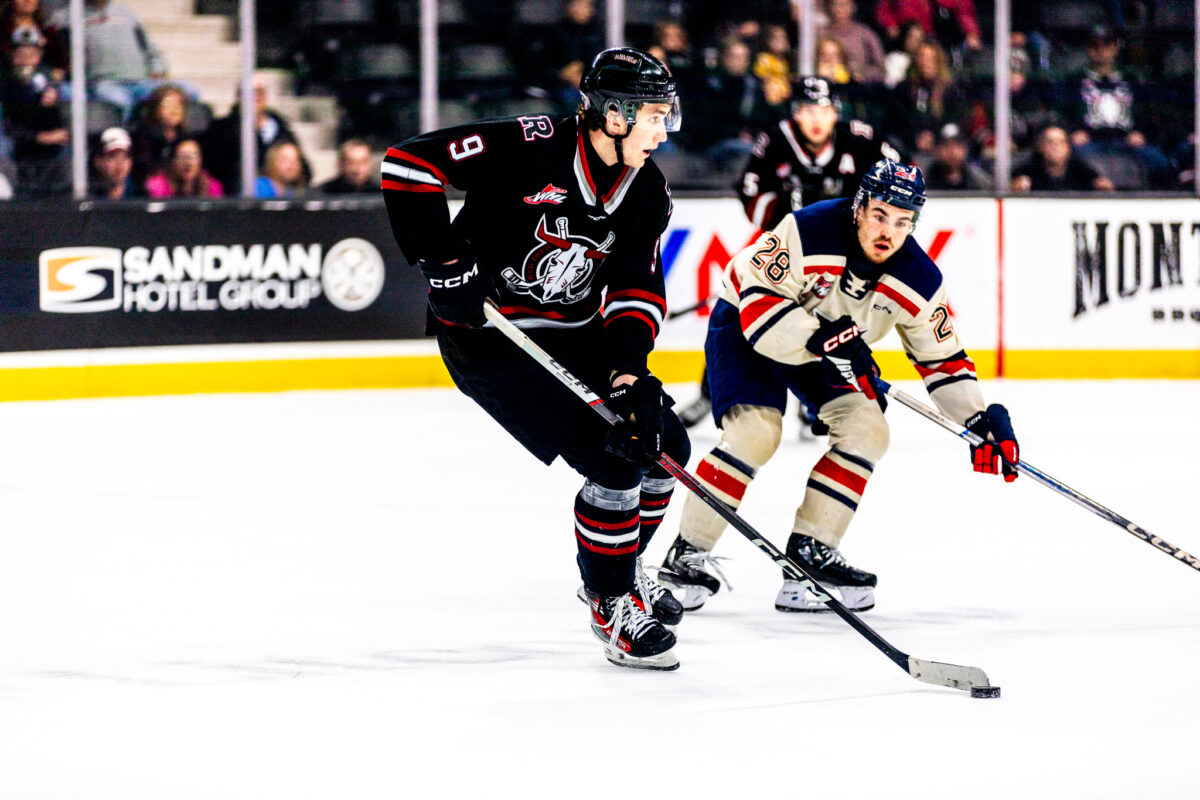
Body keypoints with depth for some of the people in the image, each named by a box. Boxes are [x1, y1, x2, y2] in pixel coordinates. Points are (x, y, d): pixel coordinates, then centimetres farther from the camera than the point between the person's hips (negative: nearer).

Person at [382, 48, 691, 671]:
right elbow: (408, 163, -24)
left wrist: (629, 374, -19)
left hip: (572, 334, 8)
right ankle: (610, 603, 1)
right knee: (613, 461, -17)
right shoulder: (530, 148, -23)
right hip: (486, 334, -8)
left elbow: (637, 290, -3)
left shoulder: (647, 192, -2)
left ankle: (620, 566, 33)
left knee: (663, 444, 9)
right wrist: (445, 261, -26)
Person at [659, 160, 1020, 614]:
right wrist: (824, 340, -39)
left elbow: (942, 359, -6)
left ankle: (810, 550, -3)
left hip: (834, 337, 6)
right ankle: (687, 555, -13)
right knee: (756, 433, -23)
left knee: (867, 430, -12)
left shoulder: (919, 282, -17)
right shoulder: (808, 233, -33)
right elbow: (758, 302, -31)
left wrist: (980, 419, -18)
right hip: (743, 323, -6)